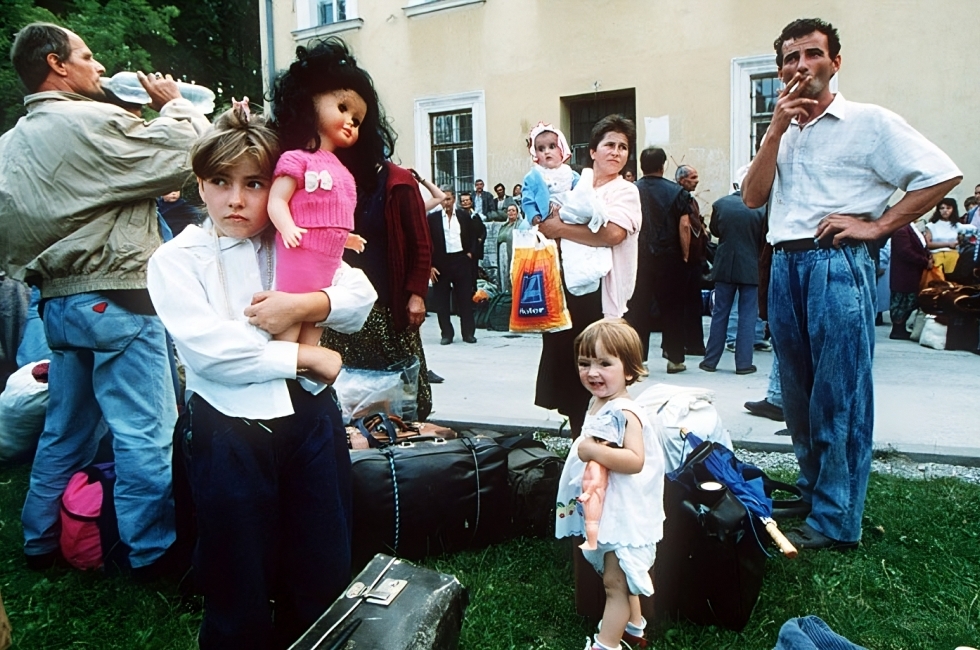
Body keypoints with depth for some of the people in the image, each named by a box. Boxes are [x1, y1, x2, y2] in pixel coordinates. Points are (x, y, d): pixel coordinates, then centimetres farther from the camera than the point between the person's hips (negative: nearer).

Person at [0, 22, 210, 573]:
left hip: (57, 301, 9)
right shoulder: (92, 121, -12)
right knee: (145, 434, -2)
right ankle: (154, 555, 7)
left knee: (66, 431, 19)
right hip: (116, 300, -9)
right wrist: (174, 103, 2)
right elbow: (187, 155, -12)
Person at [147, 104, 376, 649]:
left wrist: (302, 304, -20)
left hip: (310, 418, 3)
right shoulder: (177, 259, -4)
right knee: (240, 588, 14)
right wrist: (304, 356, -16)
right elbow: (206, 347, -18)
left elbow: (361, 297, -2)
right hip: (231, 430, -3)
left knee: (324, 573, 17)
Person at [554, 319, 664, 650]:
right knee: (621, 578, 24)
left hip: (623, 513, -10)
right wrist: (585, 448, 5)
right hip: (603, 510, 10)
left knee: (615, 582, 2)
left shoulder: (624, 414, -25)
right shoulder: (597, 404, 4)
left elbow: (635, 460, -34)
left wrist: (593, 451, -34)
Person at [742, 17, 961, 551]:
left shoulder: (869, 122, 0)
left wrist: (876, 226, -10)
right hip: (784, 267, 6)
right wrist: (777, 128, -3)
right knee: (797, 393, 14)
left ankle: (835, 521, 5)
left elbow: (943, 174, -5)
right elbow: (752, 198, 4)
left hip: (837, 265, -6)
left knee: (839, 396, -3)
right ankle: (814, 490, 30)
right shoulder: (782, 133, 17)